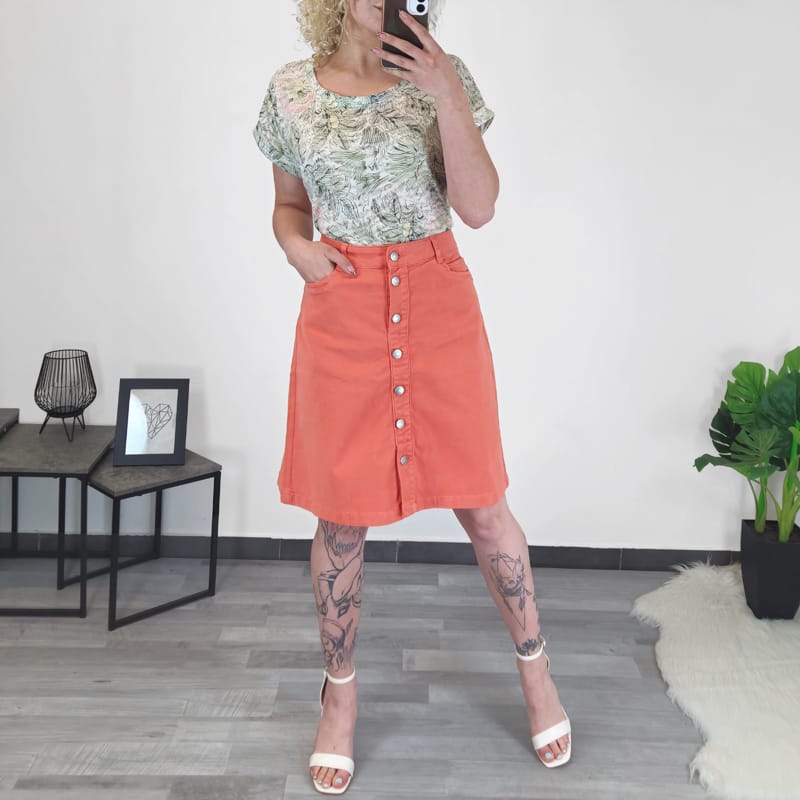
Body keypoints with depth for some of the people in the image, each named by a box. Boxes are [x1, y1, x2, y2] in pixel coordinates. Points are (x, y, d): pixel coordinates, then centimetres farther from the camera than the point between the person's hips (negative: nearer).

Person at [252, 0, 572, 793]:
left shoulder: (443, 77, 0)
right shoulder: (291, 89, 4)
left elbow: (478, 208, -8)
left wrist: (446, 97, -16)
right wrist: (295, 245, -8)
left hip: (438, 307, 0)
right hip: (340, 312, 1)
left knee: (482, 502, 7)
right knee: (342, 514, 7)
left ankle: (534, 668, 31)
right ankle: (340, 691, 29)